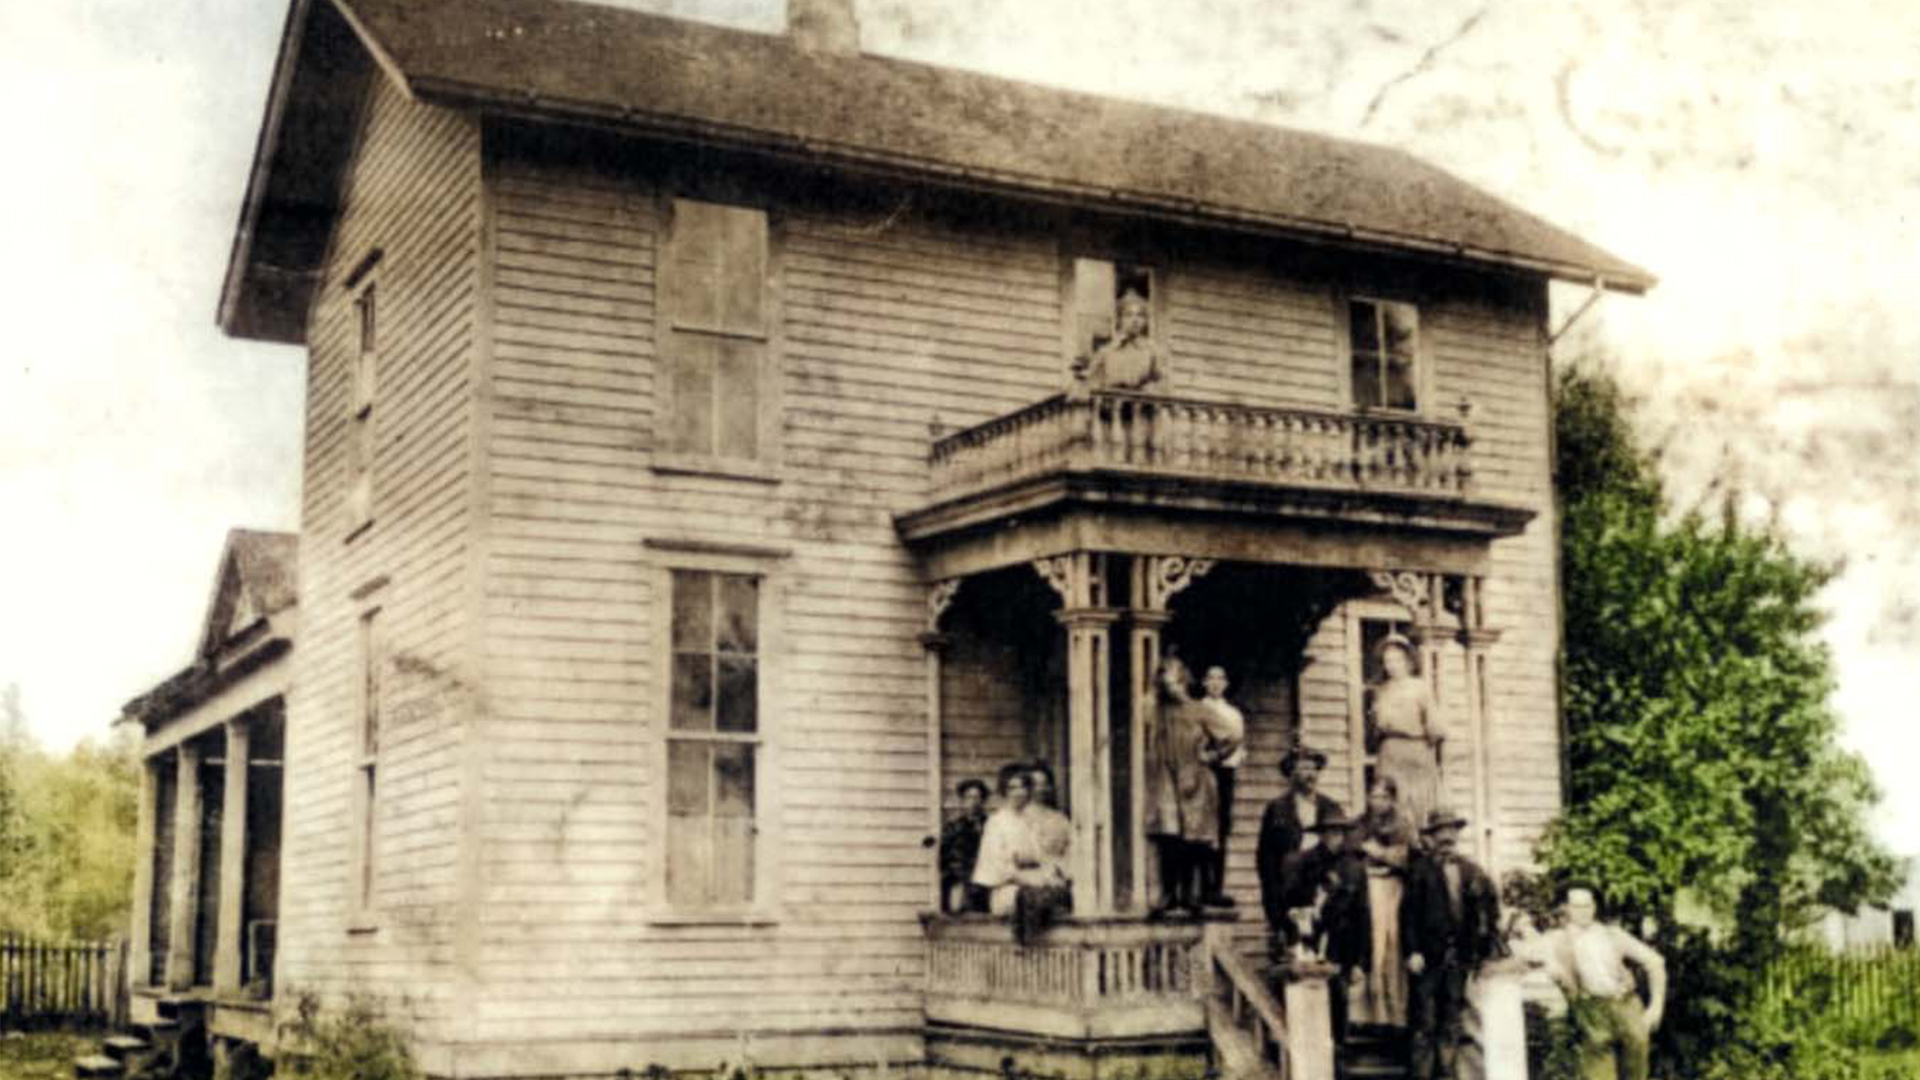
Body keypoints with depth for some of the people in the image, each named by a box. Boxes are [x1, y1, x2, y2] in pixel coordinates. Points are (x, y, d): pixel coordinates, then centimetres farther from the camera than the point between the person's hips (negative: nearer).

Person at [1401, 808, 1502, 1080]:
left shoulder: (1470, 871, 10)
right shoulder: (1420, 869, -4)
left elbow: (1489, 907, 13)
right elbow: (1409, 912, -8)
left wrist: (1489, 946, 4)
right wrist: (1412, 951, -15)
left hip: (1459, 955, 5)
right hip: (1429, 955, -5)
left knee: (1452, 1021, 9)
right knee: (1424, 1021, -3)